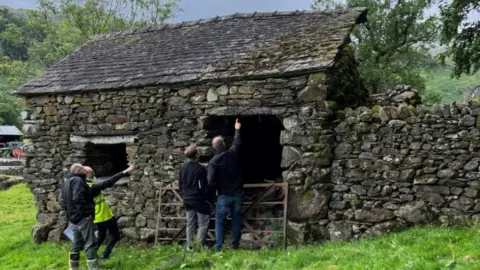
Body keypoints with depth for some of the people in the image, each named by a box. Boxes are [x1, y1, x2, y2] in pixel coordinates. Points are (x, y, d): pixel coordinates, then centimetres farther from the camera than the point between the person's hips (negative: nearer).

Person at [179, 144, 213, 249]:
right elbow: (204, 186, -16)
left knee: (190, 223, 14)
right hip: (199, 200, -7)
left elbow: (180, 184, 11)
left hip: (187, 200, 7)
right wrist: (209, 198, -4)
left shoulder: (183, 167, 2)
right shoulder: (200, 168, -19)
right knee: (203, 223, 4)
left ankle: (189, 245, 17)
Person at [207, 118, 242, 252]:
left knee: (219, 221, 6)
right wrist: (237, 129, 35)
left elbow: (211, 182, -16)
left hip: (224, 195, -3)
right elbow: (237, 142, 20)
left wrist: (216, 187, 6)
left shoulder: (213, 161, -12)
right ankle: (235, 245, 16)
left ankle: (219, 247, 2)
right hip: (238, 193, 3)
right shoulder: (233, 153, -3)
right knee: (236, 219, 12)